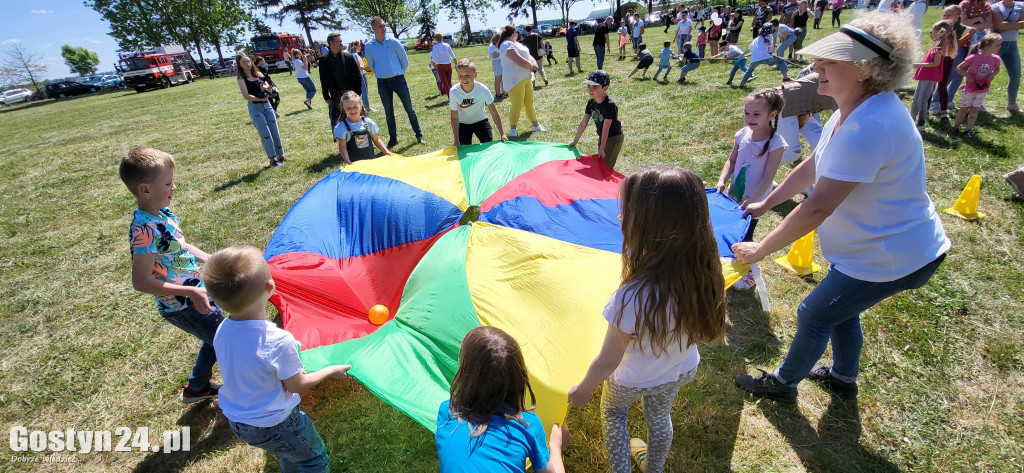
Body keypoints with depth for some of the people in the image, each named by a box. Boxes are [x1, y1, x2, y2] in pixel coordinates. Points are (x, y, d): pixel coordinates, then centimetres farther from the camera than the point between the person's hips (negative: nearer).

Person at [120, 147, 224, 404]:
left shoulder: (163, 213, 1)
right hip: (182, 308, -9)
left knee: (216, 340, 27)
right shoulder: (145, 231, -27)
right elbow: (142, 282, -28)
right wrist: (191, 292, -29)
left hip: (198, 293, 9)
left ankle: (196, 387, 48)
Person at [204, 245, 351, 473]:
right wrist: (331, 371, -2)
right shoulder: (279, 341, -35)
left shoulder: (222, 331, -15)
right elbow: (296, 385, -18)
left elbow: (247, 368, 2)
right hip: (272, 426, -7)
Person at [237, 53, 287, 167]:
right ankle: (272, 160, 2)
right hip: (255, 108, -6)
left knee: (275, 132, 9)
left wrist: (267, 86, -9)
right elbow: (246, 96, -15)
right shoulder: (242, 78, -6)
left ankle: (280, 155, 20)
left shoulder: (258, 74, 9)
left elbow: (269, 88, 12)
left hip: (267, 105, 6)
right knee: (266, 135, -4)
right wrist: (261, 99, -9)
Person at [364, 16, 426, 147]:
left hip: (398, 80, -1)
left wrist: (399, 73, 10)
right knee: (388, 112, 9)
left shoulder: (393, 42, -4)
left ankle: (419, 136, 12)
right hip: (382, 83, 1)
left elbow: (405, 60, 4)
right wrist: (381, 73, 14)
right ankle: (393, 138, 20)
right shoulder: (368, 47, -1)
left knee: (409, 109, 3)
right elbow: (371, 66, 11)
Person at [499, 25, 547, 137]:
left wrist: (534, 63, -5)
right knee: (517, 106, -8)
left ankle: (536, 126, 26)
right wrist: (531, 66, -8)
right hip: (515, 80, -10)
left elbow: (528, 56, 18)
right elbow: (519, 61, -24)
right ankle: (512, 130, 2)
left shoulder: (515, 44, 19)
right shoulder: (507, 45, -14)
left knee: (529, 104, 16)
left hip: (526, 78, 10)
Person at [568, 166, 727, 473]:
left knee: (612, 413, 30)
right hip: (680, 373, 5)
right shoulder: (704, 273, -27)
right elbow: (702, 329, -8)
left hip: (632, 381, -4)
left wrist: (584, 389, -8)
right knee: (659, 418, 34)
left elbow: (608, 360, -28)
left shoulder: (632, 298, -45)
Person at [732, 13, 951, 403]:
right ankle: (843, 378, 50)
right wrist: (765, 204, 10)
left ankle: (782, 383, 30)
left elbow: (818, 207, -35)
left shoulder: (869, 127, -34)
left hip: (891, 259, -9)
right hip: (885, 244, 9)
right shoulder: (852, 111, 0)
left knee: (813, 315, 7)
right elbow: (811, 167, 10)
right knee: (841, 310, 26)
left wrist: (759, 250, -27)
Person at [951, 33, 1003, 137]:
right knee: (964, 108, 8)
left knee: (975, 109, 6)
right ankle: (956, 127, 20)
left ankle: (969, 130, 10)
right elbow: (959, 68, -10)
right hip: (970, 88, -3)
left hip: (983, 90, 4)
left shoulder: (995, 59, -5)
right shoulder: (974, 57, -19)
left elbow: (997, 69, 14)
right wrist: (967, 75, -23)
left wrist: (993, 74, -8)